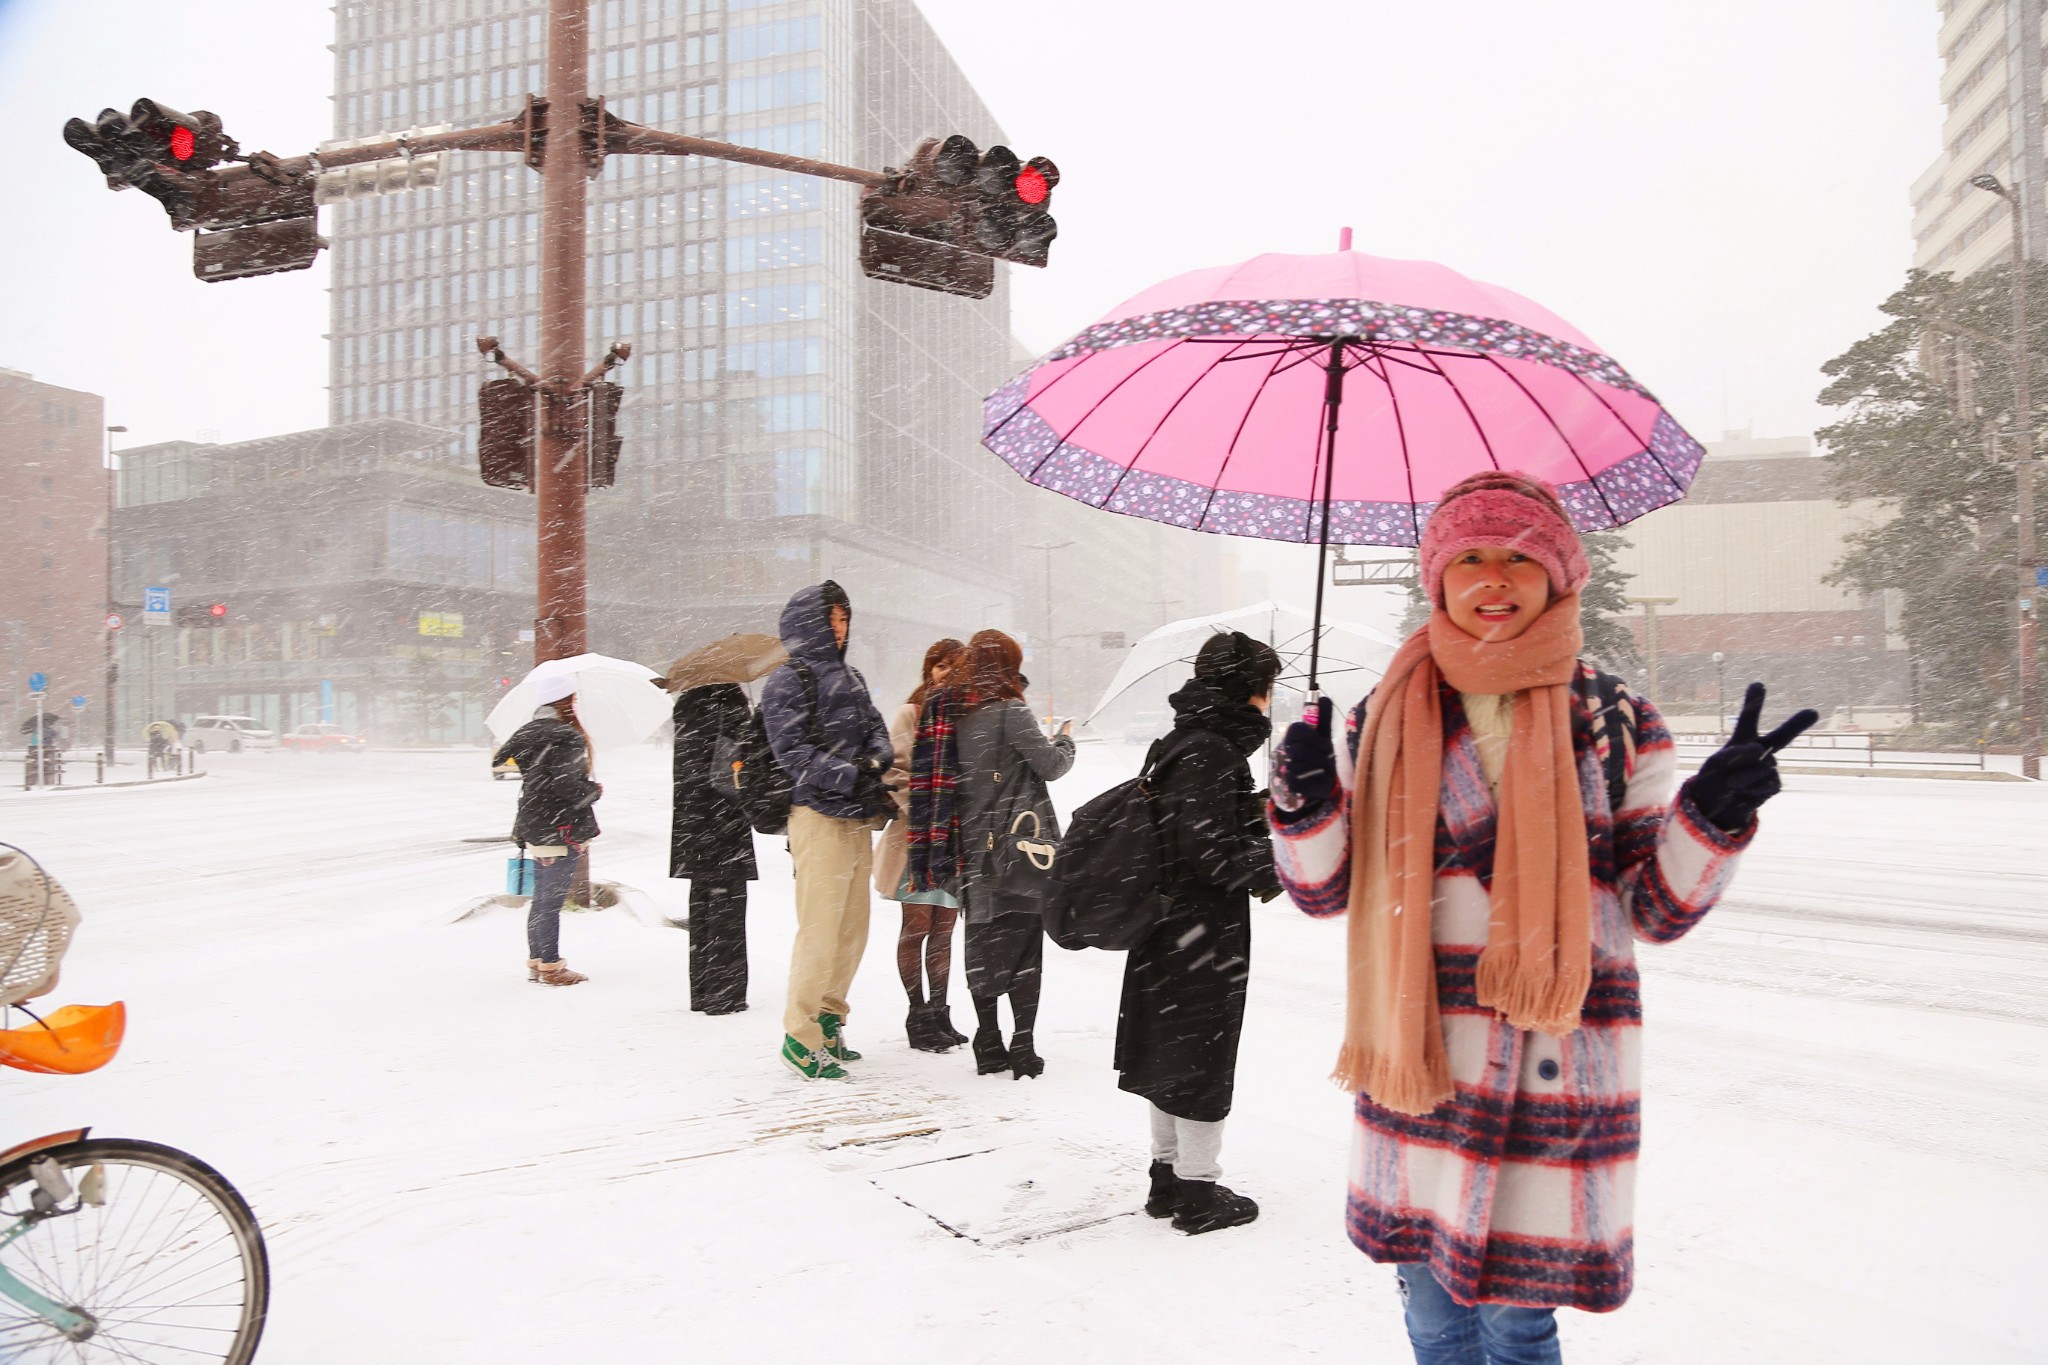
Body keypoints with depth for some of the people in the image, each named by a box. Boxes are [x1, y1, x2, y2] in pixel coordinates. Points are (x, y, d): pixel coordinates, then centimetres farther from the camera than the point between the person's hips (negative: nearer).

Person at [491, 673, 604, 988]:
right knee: (552, 900, -2)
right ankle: (551, 967, 5)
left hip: (533, 828, 9)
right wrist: (595, 790, -6)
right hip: (561, 831, -9)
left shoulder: (525, 733, 10)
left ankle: (535, 961, 25)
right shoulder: (569, 738, -16)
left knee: (541, 899, 17)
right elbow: (566, 786, -22)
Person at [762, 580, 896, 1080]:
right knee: (820, 930, -8)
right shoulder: (788, 680, -4)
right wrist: (854, 778, -21)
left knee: (853, 930, 13)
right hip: (819, 818, -8)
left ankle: (828, 1020, 27)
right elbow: (794, 752, -13)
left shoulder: (850, 677, 19)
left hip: (859, 818, 8)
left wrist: (877, 762, -8)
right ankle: (801, 1037, 2)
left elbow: (876, 730, 15)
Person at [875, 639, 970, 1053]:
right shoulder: (910, 714, 0)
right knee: (917, 926, 0)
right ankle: (918, 1015, 9)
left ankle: (938, 1011, 19)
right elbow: (893, 769, -8)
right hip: (917, 835, -4)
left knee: (944, 928, 10)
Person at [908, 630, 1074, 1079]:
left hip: (973, 846, 6)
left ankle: (988, 1046, 17)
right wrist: (1065, 740, 11)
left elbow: (927, 778, 9)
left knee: (982, 944, 12)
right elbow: (1051, 766, -7)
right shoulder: (1010, 712, -13)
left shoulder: (947, 712, 5)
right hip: (1019, 846, -6)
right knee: (1024, 944, 2)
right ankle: (1023, 1047, 2)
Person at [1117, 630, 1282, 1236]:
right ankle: (1197, 1192, 18)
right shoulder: (1208, 752, -20)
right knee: (1204, 1056, 4)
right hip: (1206, 935, -10)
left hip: (1169, 930, 10)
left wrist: (1261, 808, 11)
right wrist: (1276, 870, -12)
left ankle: (1168, 1175, 33)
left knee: (1175, 1052, 19)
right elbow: (1212, 851, -24)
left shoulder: (1185, 743, 10)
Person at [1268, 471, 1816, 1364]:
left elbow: (1660, 912, 3)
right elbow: (1323, 891, 6)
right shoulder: (1389, 721, 3)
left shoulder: (1616, 722, 1)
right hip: (1420, 1065, 2)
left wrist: (1714, 815, -13)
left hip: (1556, 1075, -1)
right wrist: (1303, 804, -12)